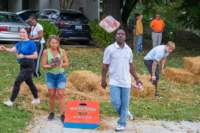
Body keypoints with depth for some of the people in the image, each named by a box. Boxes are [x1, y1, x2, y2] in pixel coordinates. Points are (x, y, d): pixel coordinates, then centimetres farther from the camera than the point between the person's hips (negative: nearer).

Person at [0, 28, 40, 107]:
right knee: (29, 83, 19)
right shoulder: (19, 44, 7)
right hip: (23, 66, 8)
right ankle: (36, 99, 35)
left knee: (17, 82, -12)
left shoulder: (31, 43, -14)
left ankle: (11, 101, -7)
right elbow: (12, 50, -7)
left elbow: (35, 56, -16)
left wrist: (24, 56, -21)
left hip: (29, 67, -8)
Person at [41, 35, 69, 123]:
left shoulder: (62, 51, -1)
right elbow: (43, 65, -5)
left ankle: (62, 115, -5)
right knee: (51, 95, 5)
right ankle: (51, 113, 21)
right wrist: (50, 66, -24)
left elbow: (66, 63, 2)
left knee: (60, 95, -4)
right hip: (50, 75, 0)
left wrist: (61, 65, -19)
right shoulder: (46, 52, -5)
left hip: (60, 75, 0)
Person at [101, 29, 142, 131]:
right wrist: (103, 80, -3)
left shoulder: (128, 49, 6)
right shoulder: (110, 49, -5)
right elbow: (105, 66, -1)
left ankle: (122, 124, 18)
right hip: (114, 82, -3)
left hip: (126, 81, 3)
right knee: (116, 102, -8)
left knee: (124, 104, 5)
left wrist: (136, 78, 14)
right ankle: (123, 114, 22)